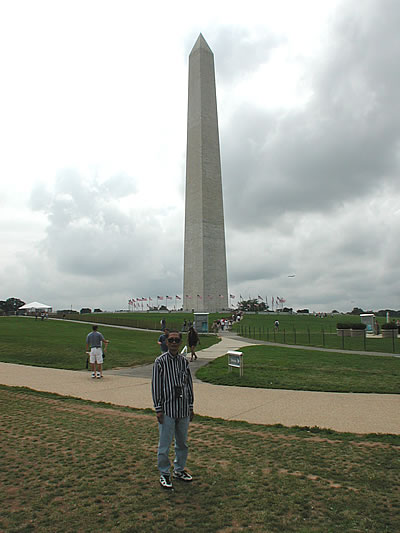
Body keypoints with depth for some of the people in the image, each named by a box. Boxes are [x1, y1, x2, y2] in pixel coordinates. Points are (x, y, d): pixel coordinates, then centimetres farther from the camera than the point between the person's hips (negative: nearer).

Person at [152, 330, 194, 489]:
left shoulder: (184, 361, 5)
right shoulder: (160, 361, -9)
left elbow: (189, 384, 11)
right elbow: (156, 386, -8)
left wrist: (191, 406, 12)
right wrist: (158, 409, -9)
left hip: (183, 409, 5)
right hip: (167, 409, -4)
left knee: (182, 442, 16)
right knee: (165, 443, 3)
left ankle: (179, 469, 35)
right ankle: (164, 474, 22)